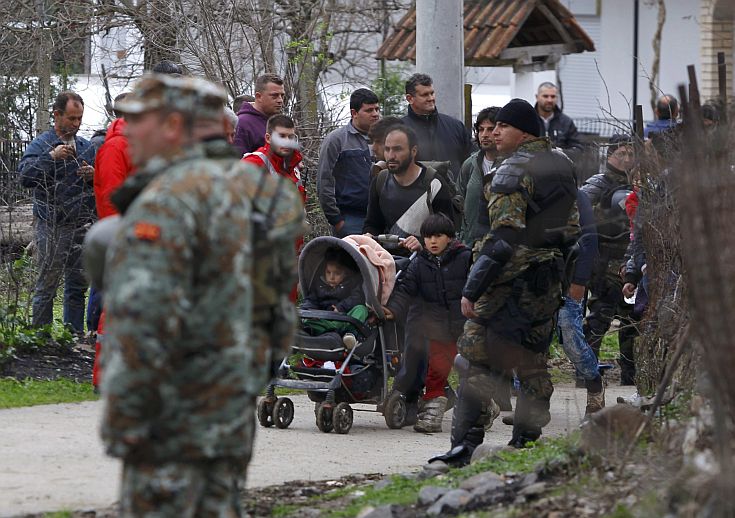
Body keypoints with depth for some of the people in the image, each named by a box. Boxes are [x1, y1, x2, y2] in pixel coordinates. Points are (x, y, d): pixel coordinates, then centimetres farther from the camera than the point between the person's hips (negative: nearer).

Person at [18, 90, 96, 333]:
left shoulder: (85, 147, 13)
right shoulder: (40, 145, -2)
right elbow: (25, 177, -16)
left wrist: (93, 175, -1)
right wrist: (51, 157, -23)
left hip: (81, 226, 5)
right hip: (51, 228, -5)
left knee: (78, 285, 9)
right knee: (46, 286, -2)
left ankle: (75, 335, 15)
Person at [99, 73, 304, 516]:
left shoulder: (167, 201, -17)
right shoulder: (250, 187, 12)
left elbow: (145, 318, -24)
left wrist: (124, 419, -20)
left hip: (175, 412, -9)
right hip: (233, 410, 9)